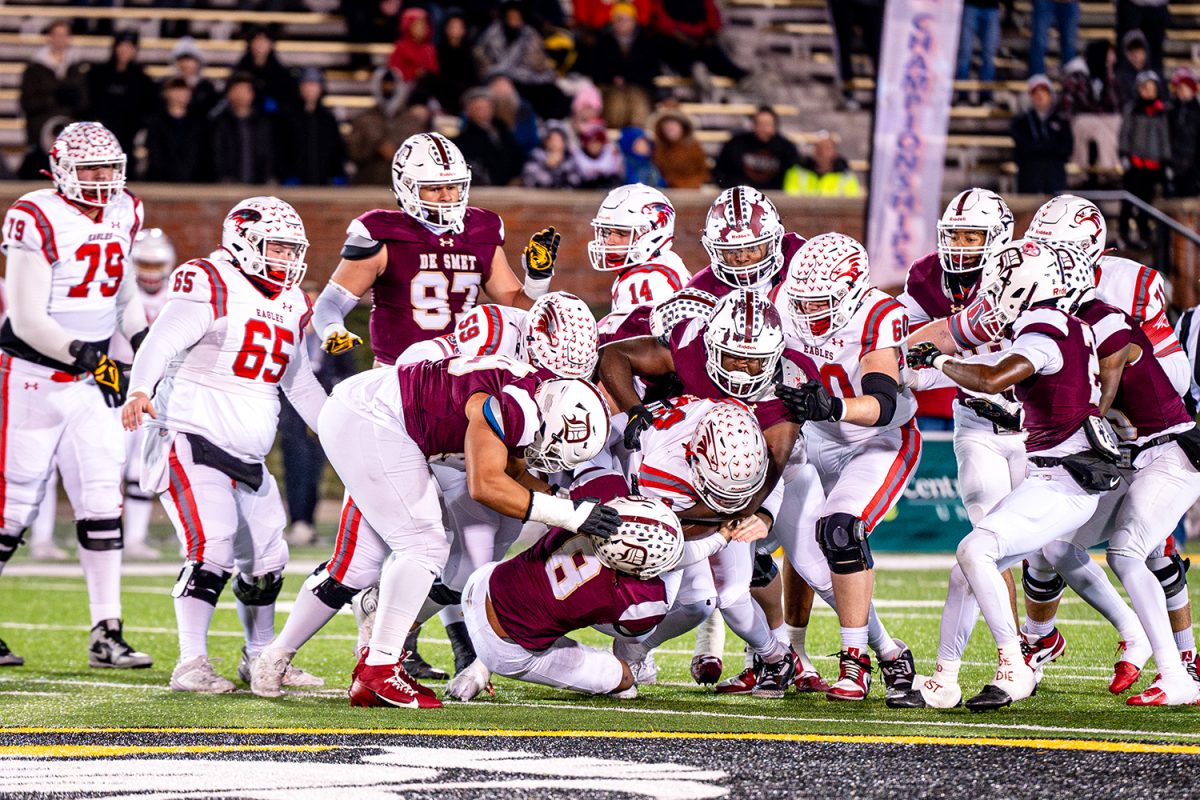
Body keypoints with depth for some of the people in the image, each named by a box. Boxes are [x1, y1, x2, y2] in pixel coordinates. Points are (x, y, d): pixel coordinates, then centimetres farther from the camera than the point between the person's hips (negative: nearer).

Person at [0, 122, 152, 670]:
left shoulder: (123, 214, 6)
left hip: (93, 379, 6)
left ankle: (106, 635, 0)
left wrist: (145, 343, 9)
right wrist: (81, 353, -30)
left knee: (101, 502, -1)